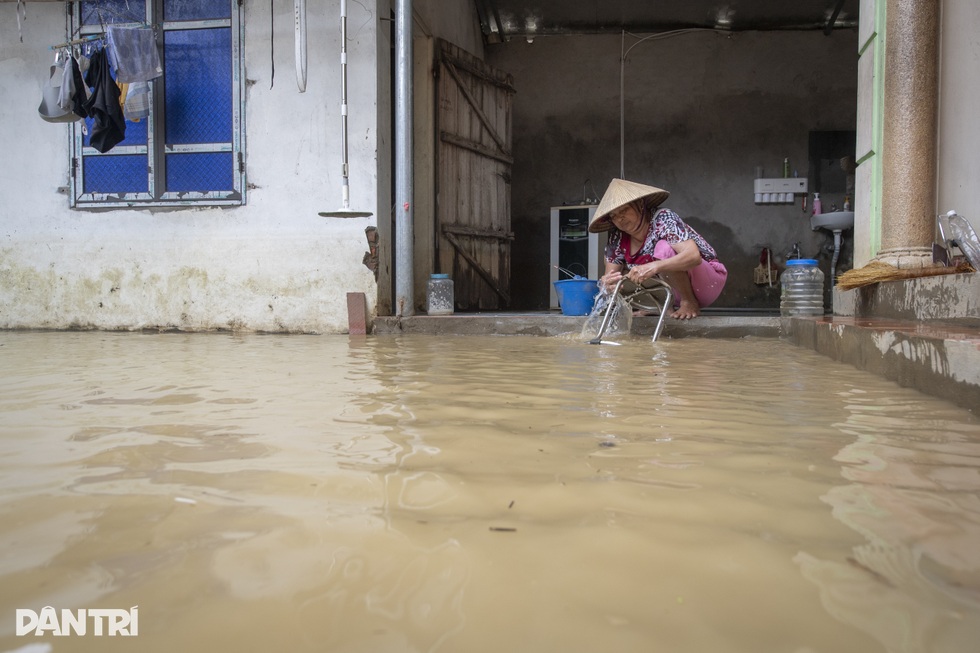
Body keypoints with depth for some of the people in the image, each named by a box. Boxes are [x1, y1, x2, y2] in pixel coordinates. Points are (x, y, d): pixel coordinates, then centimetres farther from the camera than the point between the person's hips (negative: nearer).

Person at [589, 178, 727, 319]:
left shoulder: (663, 219, -23)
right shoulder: (617, 239, -5)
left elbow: (694, 256, -37)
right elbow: (610, 274, -6)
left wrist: (653, 267, -51)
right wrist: (608, 283, -32)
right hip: (677, 290, 7)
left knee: (663, 248, -31)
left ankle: (690, 303, -16)